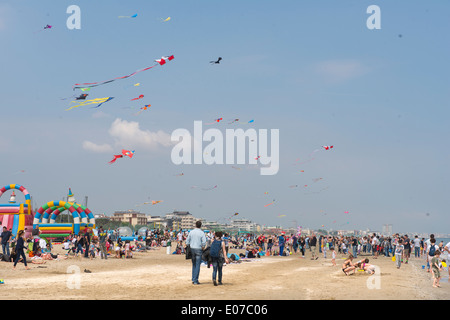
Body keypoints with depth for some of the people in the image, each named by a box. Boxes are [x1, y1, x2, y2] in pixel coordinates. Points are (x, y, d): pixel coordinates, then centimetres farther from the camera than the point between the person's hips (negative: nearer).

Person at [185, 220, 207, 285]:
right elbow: (204, 243, -13)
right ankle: (195, 280, -2)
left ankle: (193, 279, 15)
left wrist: (189, 247, 13)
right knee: (197, 265, 0)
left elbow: (187, 241, 5)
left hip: (192, 248, 4)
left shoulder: (191, 232, 3)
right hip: (199, 249, -4)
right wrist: (202, 248, 1)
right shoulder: (202, 233, -7)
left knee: (194, 264, 15)